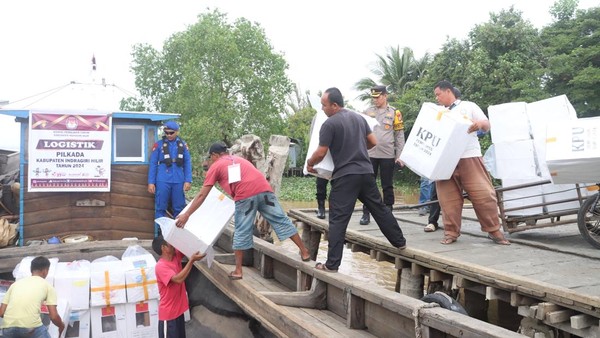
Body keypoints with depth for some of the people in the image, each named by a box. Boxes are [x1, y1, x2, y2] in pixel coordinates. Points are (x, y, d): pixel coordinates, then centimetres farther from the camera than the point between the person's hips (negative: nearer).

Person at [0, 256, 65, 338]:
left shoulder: (16, 283, 23)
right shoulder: (47, 285, 13)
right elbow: (54, 316, 5)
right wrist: (61, 326, 26)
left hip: (8, 329, 4)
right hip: (30, 327, -4)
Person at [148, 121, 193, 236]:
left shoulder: (183, 145, 8)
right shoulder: (158, 145, 4)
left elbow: (187, 163, 7)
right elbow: (153, 164, 3)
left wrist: (188, 180, -2)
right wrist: (151, 182, -2)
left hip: (178, 181, 1)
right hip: (162, 181, -1)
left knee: (179, 208, 6)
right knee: (160, 208, 2)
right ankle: (159, 234, 9)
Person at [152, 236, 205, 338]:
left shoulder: (176, 256, 0)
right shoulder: (160, 266, -23)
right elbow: (179, 279, -34)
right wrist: (192, 260, -33)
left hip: (178, 309, 8)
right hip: (168, 313, -8)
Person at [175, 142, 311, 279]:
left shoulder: (215, 166, 18)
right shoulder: (238, 159, 34)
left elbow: (202, 195, 15)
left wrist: (186, 215, 19)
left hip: (245, 195, -4)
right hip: (264, 189, 5)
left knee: (241, 232, 6)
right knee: (281, 221, 11)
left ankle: (238, 271, 12)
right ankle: (304, 252, 17)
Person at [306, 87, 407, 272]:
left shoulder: (330, 123, -9)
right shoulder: (359, 117, 12)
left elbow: (320, 153, -9)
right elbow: (373, 142, 17)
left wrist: (309, 164, 10)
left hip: (345, 176, -6)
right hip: (366, 172, 6)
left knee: (338, 219, -4)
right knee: (379, 208, 20)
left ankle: (332, 264, -3)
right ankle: (399, 241, 32)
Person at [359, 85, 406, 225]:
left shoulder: (394, 113, 3)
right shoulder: (367, 111, 8)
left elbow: (399, 136, 3)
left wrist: (399, 156, -2)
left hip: (387, 155, -1)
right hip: (370, 154, 1)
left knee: (387, 186, 7)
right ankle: (366, 214, 11)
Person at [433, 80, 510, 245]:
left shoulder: (468, 106, 10)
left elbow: (487, 126, 5)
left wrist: (480, 123, -18)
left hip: (469, 158, -3)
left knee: (484, 195, -5)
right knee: (449, 199, 1)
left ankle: (494, 231, 6)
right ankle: (451, 232, 11)